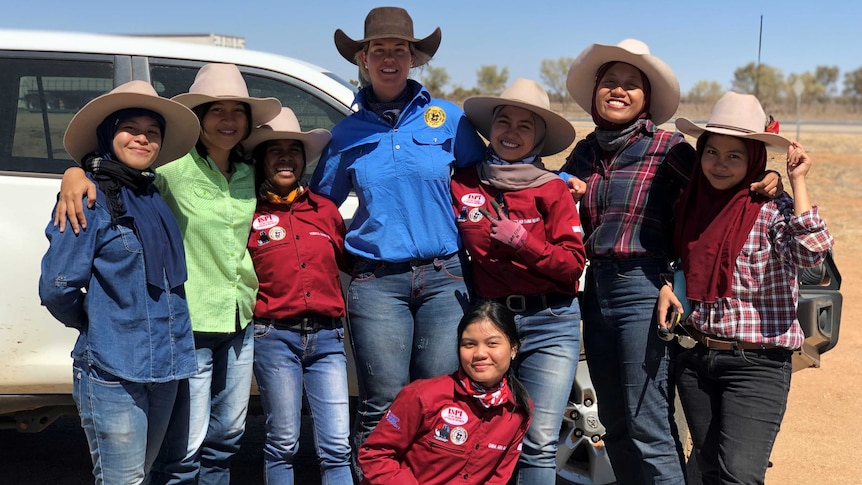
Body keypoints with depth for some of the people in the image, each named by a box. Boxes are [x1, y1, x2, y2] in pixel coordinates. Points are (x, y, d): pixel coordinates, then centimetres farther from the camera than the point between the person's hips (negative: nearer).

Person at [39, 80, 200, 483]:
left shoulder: (156, 198, 12)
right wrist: (96, 324, 3)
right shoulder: (91, 197, -9)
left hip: (164, 368, 7)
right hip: (113, 371, -7)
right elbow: (56, 287, -11)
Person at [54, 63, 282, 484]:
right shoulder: (173, 166, -12)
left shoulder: (248, 174, 6)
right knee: (185, 448, -3)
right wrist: (75, 173, -37)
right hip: (189, 323, -6)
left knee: (226, 436, 19)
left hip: (240, 320, 7)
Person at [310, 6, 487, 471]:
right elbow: (319, 202, 21)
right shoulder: (348, 132, 10)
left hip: (444, 277, 0)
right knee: (382, 409, 0)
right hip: (375, 281, 0)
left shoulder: (448, 118, 7)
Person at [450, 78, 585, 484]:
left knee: (539, 445, -3)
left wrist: (524, 242, -16)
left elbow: (573, 264, -4)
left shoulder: (552, 190, 1)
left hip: (550, 324, -1)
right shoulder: (462, 185, 4)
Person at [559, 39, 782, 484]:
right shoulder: (583, 153, 11)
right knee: (615, 426, 15)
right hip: (596, 290, 6)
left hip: (645, 290, -6)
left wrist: (765, 182, -22)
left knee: (649, 431, -5)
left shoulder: (667, 147, -5)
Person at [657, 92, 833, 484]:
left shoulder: (772, 209, -11)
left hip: (757, 362, -6)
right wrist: (665, 286, 2)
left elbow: (812, 253, -30)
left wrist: (798, 182, -23)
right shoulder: (690, 203, 6)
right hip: (695, 359, 6)